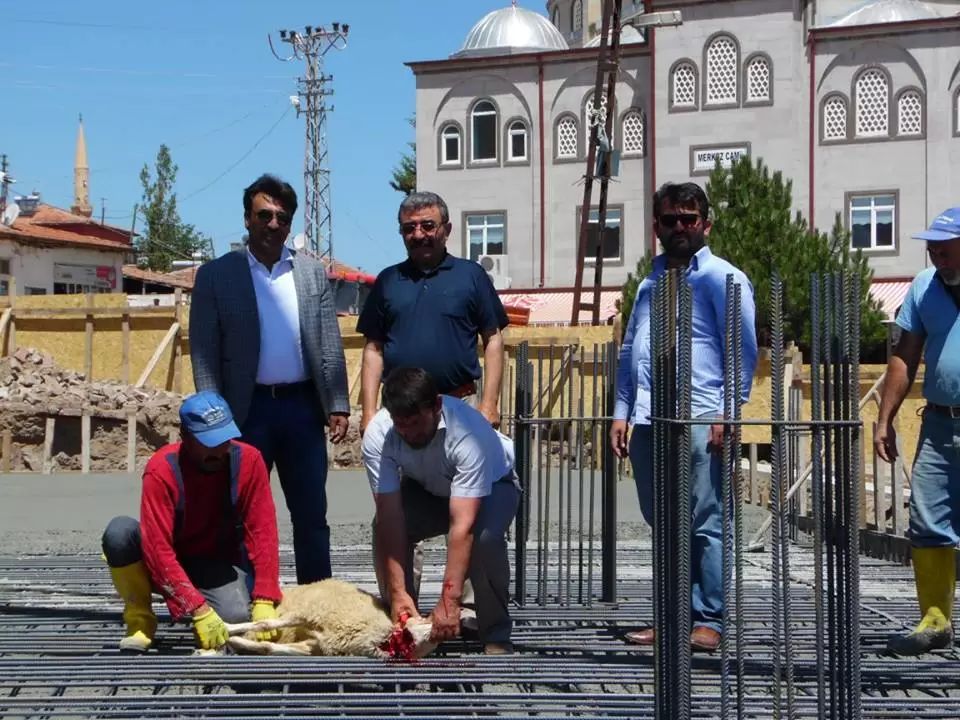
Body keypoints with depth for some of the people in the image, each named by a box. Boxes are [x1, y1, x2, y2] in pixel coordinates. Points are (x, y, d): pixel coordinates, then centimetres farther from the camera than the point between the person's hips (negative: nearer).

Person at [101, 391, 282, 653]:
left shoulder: (248, 460, -17)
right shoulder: (161, 470, -25)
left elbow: (262, 531, -16)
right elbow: (158, 550, -29)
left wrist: (264, 601, -27)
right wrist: (199, 611, -37)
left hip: (218, 565, 1)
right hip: (166, 565, 0)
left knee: (236, 617, -32)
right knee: (120, 531, -31)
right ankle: (140, 617, -8)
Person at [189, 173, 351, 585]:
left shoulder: (313, 272, 8)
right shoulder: (215, 276, 1)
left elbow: (331, 346, 7)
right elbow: (203, 352, -2)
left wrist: (338, 406, 0)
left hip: (303, 407, 2)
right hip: (247, 410, -2)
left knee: (311, 515, 8)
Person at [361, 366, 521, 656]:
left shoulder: (469, 431, -41)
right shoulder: (377, 433, -31)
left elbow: (462, 526, -45)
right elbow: (390, 516, -31)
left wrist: (449, 602, -49)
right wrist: (397, 592, -37)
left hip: (492, 484, -3)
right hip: (426, 488, 3)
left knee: (485, 537, -34)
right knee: (384, 529, -25)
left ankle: (496, 636, -14)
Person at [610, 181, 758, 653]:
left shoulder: (721, 278, 1)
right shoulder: (650, 283, 22)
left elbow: (743, 349, -5)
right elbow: (628, 352, 24)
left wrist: (727, 413, -14)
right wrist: (621, 412, 15)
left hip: (699, 420, -7)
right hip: (648, 422, 7)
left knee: (706, 524, -4)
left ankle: (709, 621, 1)